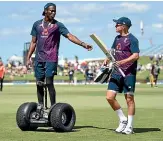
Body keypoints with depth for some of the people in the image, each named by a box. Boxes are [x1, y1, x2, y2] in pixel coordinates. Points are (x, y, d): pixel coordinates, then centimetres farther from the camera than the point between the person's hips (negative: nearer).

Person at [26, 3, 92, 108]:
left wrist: (83, 44, -25)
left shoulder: (58, 25, 1)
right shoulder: (37, 24, 11)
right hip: (39, 59, 4)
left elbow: (69, 36, -11)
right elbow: (33, 42, 15)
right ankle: (40, 106, 17)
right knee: (39, 83, 6)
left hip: (51, 59, -4)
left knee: (49, 82, -10)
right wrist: (28, 58, 11)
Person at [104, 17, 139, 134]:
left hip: (129, 73, -7)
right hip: (116, 73, 7)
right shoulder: (117, 38, 15)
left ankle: (129, 126, 9)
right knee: (110, 97, 0)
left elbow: (136, 55, -18)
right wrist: (107, 59, 7)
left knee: (129, 99, -1)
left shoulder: (132, 39, -9)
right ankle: (123, 120, 15)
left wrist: (121, 62, -28)